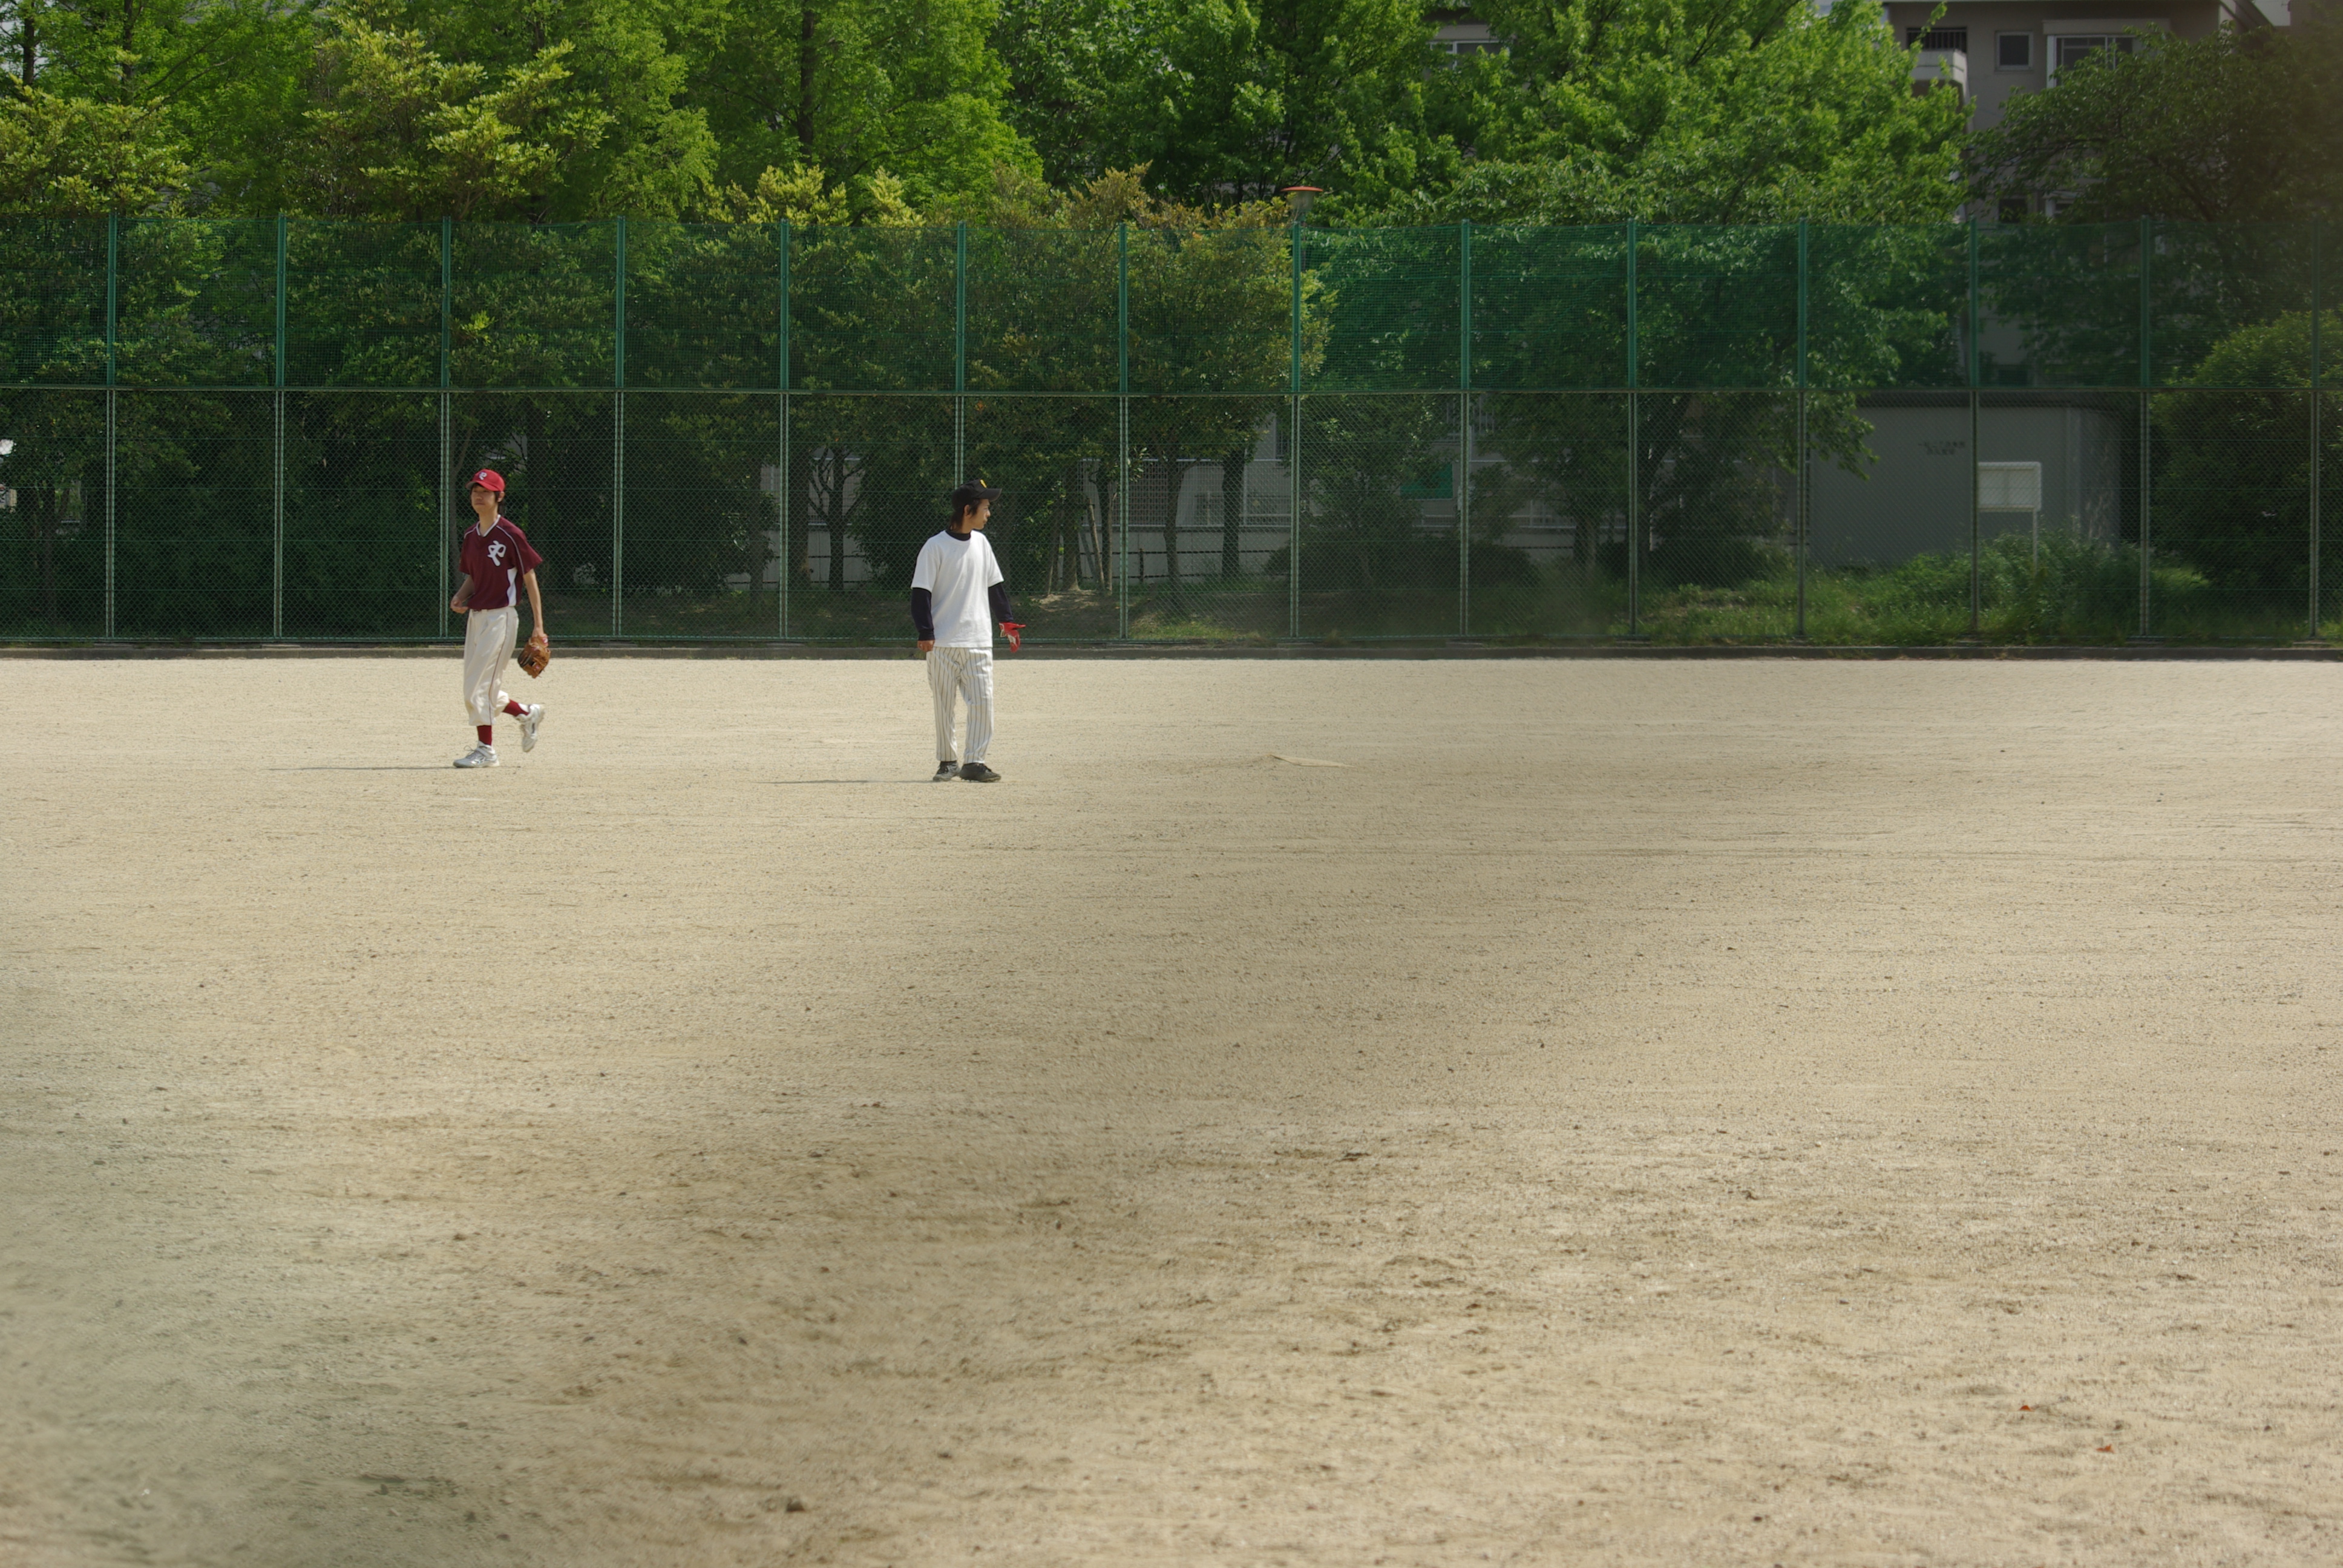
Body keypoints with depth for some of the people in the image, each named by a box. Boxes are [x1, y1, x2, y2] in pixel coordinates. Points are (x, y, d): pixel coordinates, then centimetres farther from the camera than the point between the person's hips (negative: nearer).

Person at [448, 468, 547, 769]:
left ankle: (486, 749, 0)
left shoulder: (510, 536, -11)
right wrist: (460, 598, -1)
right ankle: (528, 714, 31)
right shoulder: (471, 537, 10)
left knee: (478, 686, -10)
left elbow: (530, 580, -8)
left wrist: (539, 627, -11)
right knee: (478, 689, 10)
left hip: (500, 617, -8)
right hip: (475, 617, 8)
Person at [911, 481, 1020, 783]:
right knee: (944, 704, 3)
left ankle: (973, 762, -2)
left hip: (978, 641, 4)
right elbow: (921, 592, -8)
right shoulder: (936, 547, -7)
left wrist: (1006, 620, 15)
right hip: (943, 642, -4)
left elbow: (994, 585, 19)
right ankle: (947, 761, 14)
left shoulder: (981, 543, 10)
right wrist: (925, 633, -14)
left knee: (983, 700, -5)